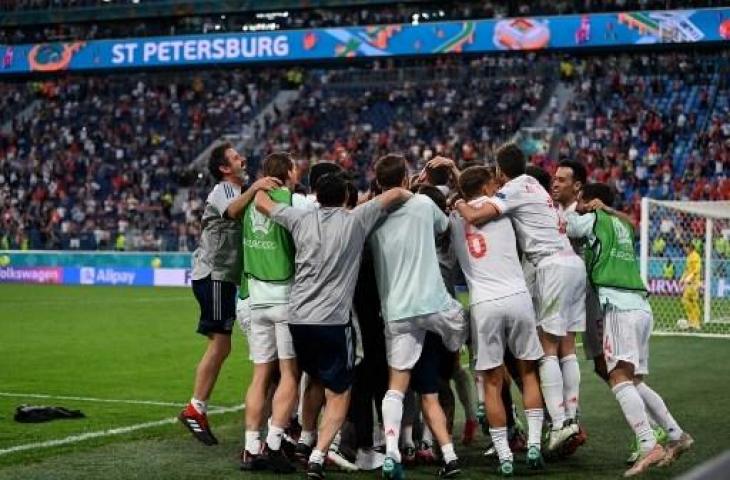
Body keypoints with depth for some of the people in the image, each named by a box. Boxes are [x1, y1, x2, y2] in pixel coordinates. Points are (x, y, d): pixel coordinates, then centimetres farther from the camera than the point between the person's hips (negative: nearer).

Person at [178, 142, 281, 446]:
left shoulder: (238, 191, 22)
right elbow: (231, 211, -32)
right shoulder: (222, 190, -9)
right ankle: (195, 408, -12)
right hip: (213, 274, -10)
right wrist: (254, 188, -46)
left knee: (219, 346, 9)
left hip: (223, 276, 10)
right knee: (220, 344, -13)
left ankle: (197, 409, 11)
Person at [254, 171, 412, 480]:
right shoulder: (355, 221, -1)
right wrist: (414, 197, 24)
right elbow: (396, 194, 3)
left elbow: (261, 203, 19)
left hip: (298, 316, 5)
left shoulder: (301, 219, 7)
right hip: (333, 320, -4)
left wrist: (262, 186, 39)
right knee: (339, 394, 0)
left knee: (315, 379, 26)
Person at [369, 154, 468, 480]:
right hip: (435, 303, -1)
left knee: (396, 387, 0)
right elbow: (445, 226, 22)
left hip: (397, 312, 1)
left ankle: (391, 451, -20)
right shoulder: (423, 204, 2)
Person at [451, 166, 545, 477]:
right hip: (517, 297, -1)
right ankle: (533, 444, 6)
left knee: (492, 381, 5)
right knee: (528, 371, 14)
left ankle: (504, 456, 1)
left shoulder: (454, 218, 11)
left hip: (483, 305, 1)